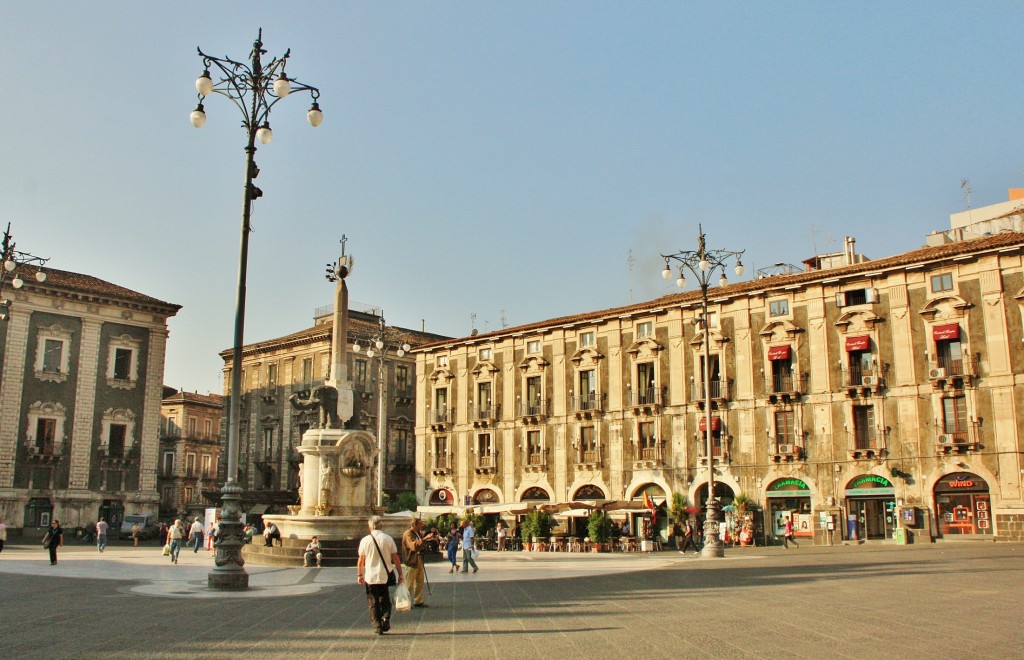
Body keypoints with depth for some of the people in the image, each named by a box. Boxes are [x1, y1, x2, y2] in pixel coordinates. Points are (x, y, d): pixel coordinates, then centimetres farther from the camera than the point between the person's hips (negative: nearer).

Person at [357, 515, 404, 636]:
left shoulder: (365, 540, -5)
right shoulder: (388, 539, -4)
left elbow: (361, 560, -1)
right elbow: (395, 558, -2)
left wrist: (359, 574, 11)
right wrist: (400, 574, 5)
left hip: (370, 577, -1)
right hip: (385, 576, 1)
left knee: (373, 603, 8)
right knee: (385, 601, 17)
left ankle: (377, 627, 5)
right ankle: (386, 620, 0)